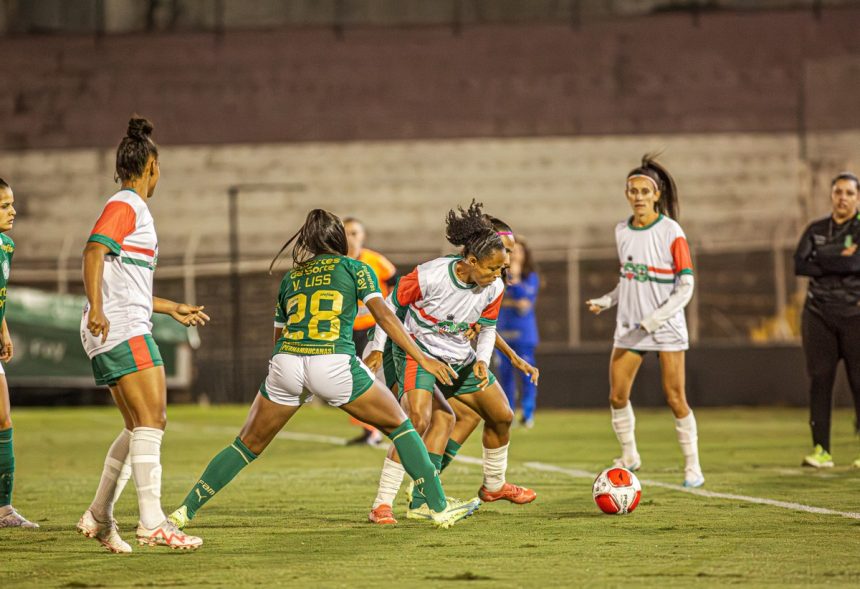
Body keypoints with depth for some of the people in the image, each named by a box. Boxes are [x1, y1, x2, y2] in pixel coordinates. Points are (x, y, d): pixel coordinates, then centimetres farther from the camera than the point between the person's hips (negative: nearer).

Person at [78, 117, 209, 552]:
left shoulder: (129, 208, 24)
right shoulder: (126, 207, -6)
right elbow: (93, 252, -22)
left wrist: (172, 309, 40)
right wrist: (96, 309, -33)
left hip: (115, 334, 10)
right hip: (125, 333, -10)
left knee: (141, 428, 11)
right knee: (150, 422, -15)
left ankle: (98, 517, 14)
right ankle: (153, 524, -21)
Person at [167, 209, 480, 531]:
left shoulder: (290, 278, 24)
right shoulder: (355, 268, 14)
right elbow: (382, 314, 0)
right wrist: (422, 358, -2)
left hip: (286, 364, 3)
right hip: (335, 364, -3)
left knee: (247, 445, 19)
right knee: (399, 425, 15)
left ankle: (186, 510, 15)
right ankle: (439, 507, 10)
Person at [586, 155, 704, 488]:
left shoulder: (671, 232, -11)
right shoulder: (622, 232, 6)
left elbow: (686, 286, -12)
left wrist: (655, 318, -20)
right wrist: (606, 301, 4)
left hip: (666, 326, -5)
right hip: (630, 324, 5)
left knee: (674, 398, -5)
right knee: (617, 397, 0)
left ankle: (692, 466, 6)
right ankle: (629, 456, 19)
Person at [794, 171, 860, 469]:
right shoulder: (816, 229, 13)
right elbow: (800, 265, 0)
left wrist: (822, 257, -9)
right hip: (819, 312, 3)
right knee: (820, 380, -1)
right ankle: (821, 449, 1)